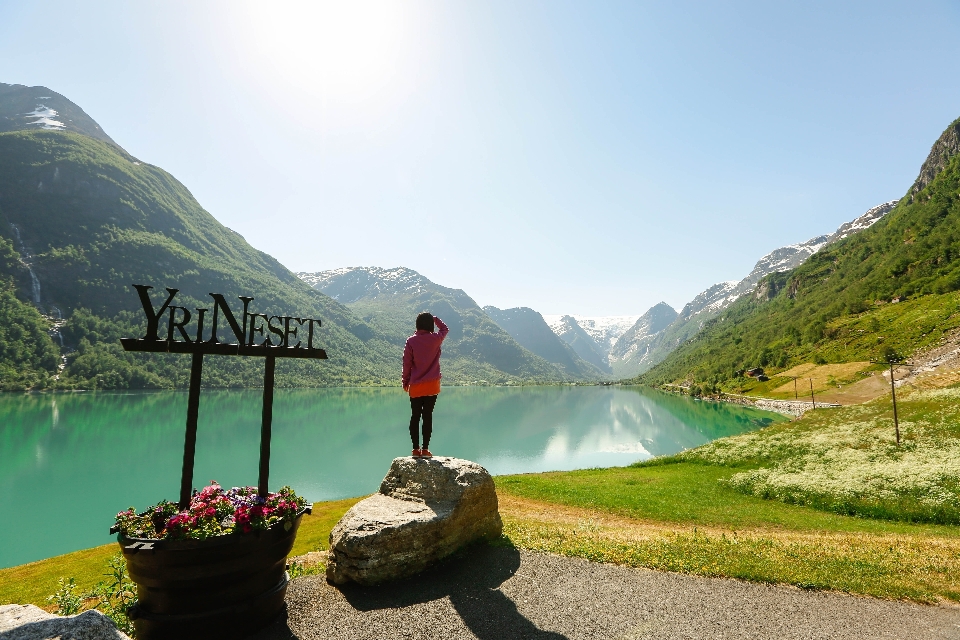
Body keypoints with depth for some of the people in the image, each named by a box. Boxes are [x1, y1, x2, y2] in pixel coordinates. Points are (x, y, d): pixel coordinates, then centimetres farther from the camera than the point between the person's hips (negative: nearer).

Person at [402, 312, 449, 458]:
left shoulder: (411, 341, -4)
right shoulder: (436, 339, -5)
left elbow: (407, 363, -1)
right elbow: (445, 329, 18)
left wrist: (405, 381, 9)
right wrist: (434, 318, 18)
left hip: (415, 386, 1)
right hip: (432, 385, -1)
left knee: (415, 417, 8)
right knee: (428, 416, 3)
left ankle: (416, 449, 10)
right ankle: (425, 449, 3)